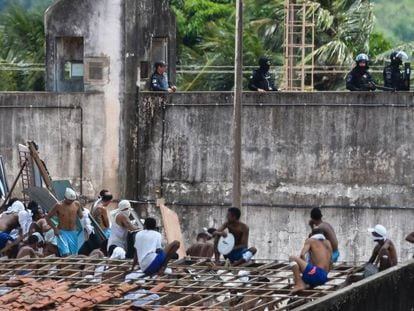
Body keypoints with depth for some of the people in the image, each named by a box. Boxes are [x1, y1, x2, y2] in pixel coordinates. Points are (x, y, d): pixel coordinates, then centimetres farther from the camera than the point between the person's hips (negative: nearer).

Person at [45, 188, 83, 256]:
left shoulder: (77, 204, 2)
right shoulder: (59, 206, -9)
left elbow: (81, 217, 16)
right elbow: (48, 217, -2)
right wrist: (54, 228, -12)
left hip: (73, 233, 4)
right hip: (62, 233, -4)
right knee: (66, 254, -19)